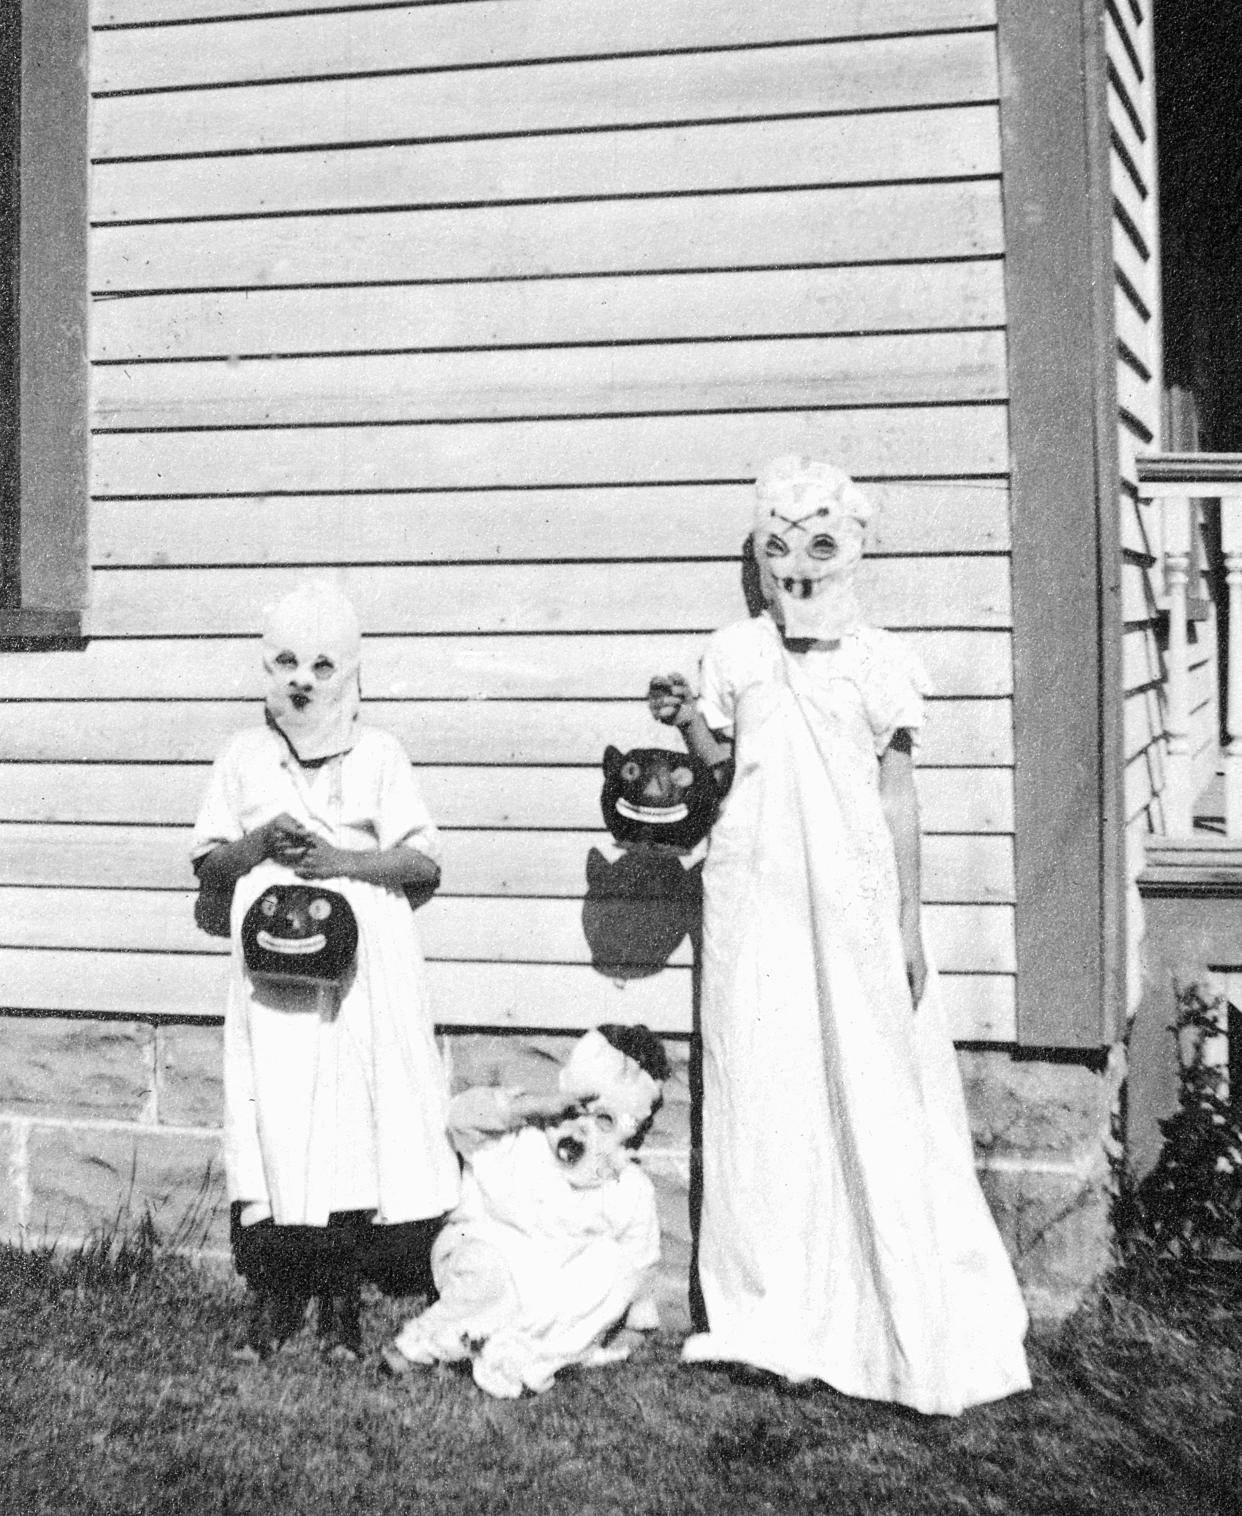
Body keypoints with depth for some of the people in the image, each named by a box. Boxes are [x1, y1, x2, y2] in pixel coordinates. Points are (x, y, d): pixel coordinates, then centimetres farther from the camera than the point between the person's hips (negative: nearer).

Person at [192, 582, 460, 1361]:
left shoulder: (379, 754, 6)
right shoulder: (245, 756, 11)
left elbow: (424, 862, -1)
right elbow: (208, 870, 11)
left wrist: (341, 860, -13)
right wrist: (257, 845, -7)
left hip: (363, 967, -1)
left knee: (359, 1113, -2)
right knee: (276, 1115, -4)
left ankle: (343, 1293, 11)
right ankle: (276, 1291, 8)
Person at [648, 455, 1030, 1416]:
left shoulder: (878, 662, -1)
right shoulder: (736, 653, 6)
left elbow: (899, 796, 1)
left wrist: (909, 924, -1)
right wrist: (686, 721, -5)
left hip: (853, 901, -2)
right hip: (758, 901, 2)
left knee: (877, 1099, 1)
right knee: (765, 1093, 4)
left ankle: (914, 1327, 12)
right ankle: (776, 1312, 15)